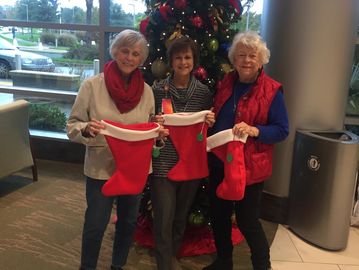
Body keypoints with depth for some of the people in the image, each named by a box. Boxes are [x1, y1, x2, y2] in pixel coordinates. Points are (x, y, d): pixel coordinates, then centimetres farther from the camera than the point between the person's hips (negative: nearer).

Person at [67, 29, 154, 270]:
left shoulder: (146, 90, 1)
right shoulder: (92, 85, -9)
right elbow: (73, 126, -7)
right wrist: (87, 129, -28)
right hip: (101, 168, -3)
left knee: (128, 222, 18)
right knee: (95, 225, 6)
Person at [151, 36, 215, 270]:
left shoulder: (204, 91, 2)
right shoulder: (158, 89, -4)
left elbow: (208, 127, 11)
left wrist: (210, 122, -11)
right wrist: (155, 123, -19)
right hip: (163, 163, -2)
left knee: (182, 215, 17)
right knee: (164, 217, 0)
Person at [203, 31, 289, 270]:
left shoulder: (272, 90, -11)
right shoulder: (225, 84, 5)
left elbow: (282, 130, -12)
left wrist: (254, 130, -28)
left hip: (250, 166, -6)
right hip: (219, 162, 6)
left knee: (247, 220, 4)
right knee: (218, 214, 17)